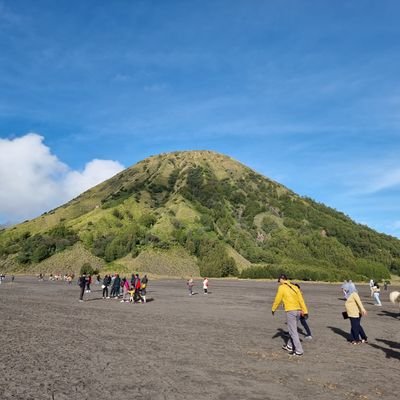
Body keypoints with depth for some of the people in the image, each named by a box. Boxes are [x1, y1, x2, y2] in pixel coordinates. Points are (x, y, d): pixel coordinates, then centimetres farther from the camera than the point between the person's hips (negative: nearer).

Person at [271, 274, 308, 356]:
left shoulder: (282, 287, -5)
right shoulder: (295, 287, 11)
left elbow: (277, 300, -1)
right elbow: (301, 299, 6)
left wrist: (273, 309, 13)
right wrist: (305, 311, 5)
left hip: (290, 311, -7)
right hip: (298, 311, 7)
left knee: (293, 332, 0)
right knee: (293, 329, 20)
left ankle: (299, 351, 2)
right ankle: (290, 346, 33)